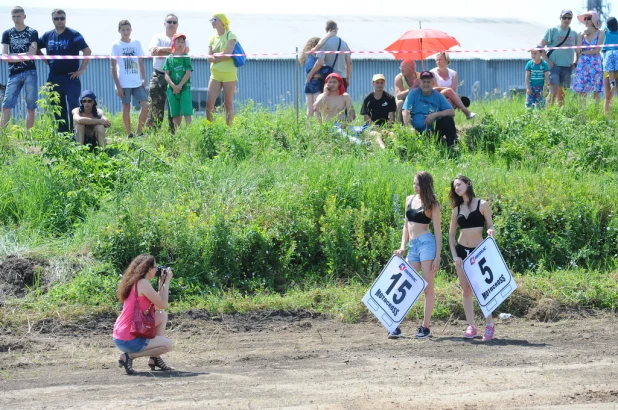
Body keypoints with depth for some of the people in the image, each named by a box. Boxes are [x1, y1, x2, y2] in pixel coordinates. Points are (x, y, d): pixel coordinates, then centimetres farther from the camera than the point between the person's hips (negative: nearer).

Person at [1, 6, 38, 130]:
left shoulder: (32, 33, 5)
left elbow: (32, 53, -5)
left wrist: (14, 56, -5)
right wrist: (24, 55, -7)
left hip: (30, 73, -1)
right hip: (14, 74, 1)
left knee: (31, 106, -1)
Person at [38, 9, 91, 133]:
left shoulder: (73, 35, -6)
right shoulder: (48, 36, 8)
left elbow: (87, 51, -10)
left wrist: (81, 70, -12)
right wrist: (47, 61, 10)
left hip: (71, 77, -5)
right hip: (54, 78, 5)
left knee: (73, 107, -12)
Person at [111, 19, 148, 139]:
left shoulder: (137, 44, 11)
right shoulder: (116, 46, -1)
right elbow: (113, 67, -3)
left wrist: (143, 79, 6)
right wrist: (118, 86, -9)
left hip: (137, 83, 4)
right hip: (124, 83, -4)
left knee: (145, 105, -6)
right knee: (126, 107, 0)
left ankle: (139, 132, 3)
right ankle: (129, 134, 6)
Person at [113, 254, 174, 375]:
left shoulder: (135, 283, 12)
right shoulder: (143, 284, -16)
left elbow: (157, 305, 17)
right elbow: (163, 305, -12)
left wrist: (161, 284, 16)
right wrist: (166, 282, -2)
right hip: (128, 340, -9)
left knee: (162, 316, 20)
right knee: (167, 344, 3)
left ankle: (155, 358, 21)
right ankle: (129, 356, -5)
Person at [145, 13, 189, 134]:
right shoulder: (158, 37, 11)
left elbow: (185, 50, -9)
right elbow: (153, 51, -7)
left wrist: (164, 50, -10)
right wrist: (173, 51, -7)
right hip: (159, 75, 0)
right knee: (155, 105, -5)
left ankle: (173, 133, 3)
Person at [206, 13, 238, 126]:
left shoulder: (230, 36, -2)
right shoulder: (213, 38, 13)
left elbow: (228, 54, -15)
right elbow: (209, 58, 4)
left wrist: (215, 56, -3)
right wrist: (221, 57, -10)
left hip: (229, 74, -5)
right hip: (215, 74, 5)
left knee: (228, 103, -1)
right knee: (209, 103, -6)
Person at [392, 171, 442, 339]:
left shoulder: (432, 205, -1)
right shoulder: (409, 200, 14)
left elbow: (438, 232, -2)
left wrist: (437, 257, -8)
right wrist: (402, 246, 7)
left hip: (427, 243, -5)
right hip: (412, 246, 5)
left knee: (428, 287, -2)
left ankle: (426, 327, 2)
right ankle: (397, 325, 1)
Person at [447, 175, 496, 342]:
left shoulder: (482, 205, -3)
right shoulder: (457, 209, 8)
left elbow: (490, 226, 0)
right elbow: (451, 234, 11)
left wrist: (491, 231, -24)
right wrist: (454, 256, 0)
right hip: (461, 251, 4)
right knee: (466, 290, 3)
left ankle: (490, 324, 7)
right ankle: (471, 327, 7)